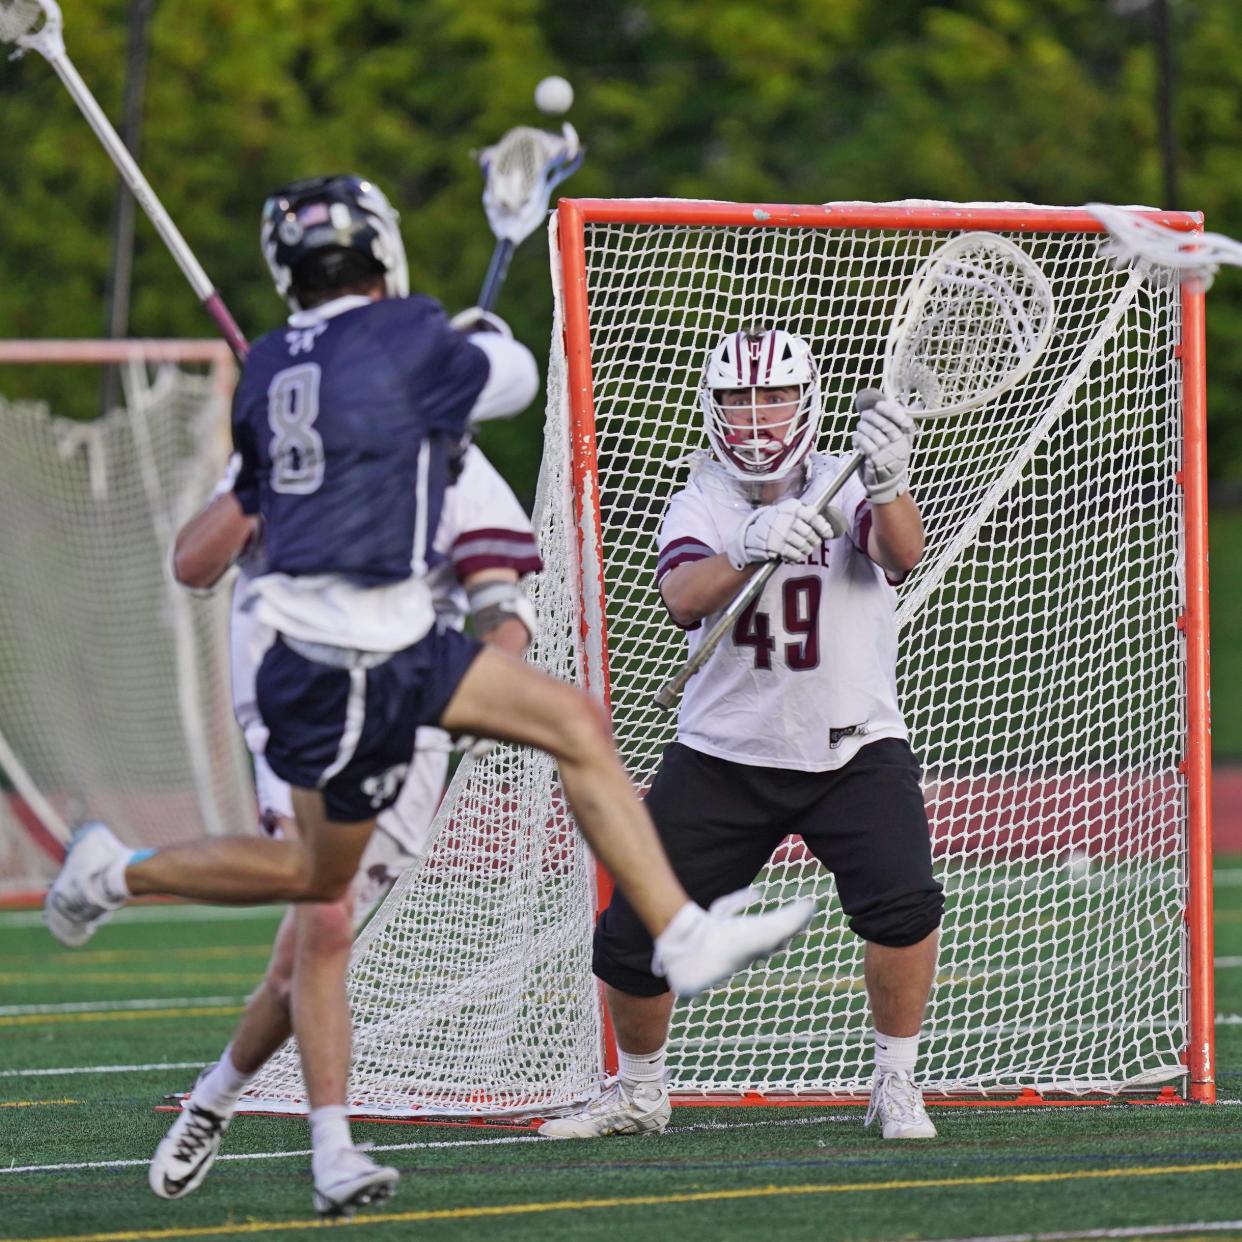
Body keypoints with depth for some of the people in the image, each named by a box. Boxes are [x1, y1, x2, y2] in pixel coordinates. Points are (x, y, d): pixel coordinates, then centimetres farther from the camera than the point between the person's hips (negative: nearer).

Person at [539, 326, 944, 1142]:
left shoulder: (845, 489, -7)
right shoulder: (704, 501, -4)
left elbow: (902, 554, -30)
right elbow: (684, 598, -24)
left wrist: (888, 486, -52)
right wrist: (753, 549, -44)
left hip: (853, 750, -2)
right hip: (722, 758, 2)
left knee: (903, 899, -25)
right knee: (632, 940, -1)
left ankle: (897, 1087, -6)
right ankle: (638, 1095, 25)